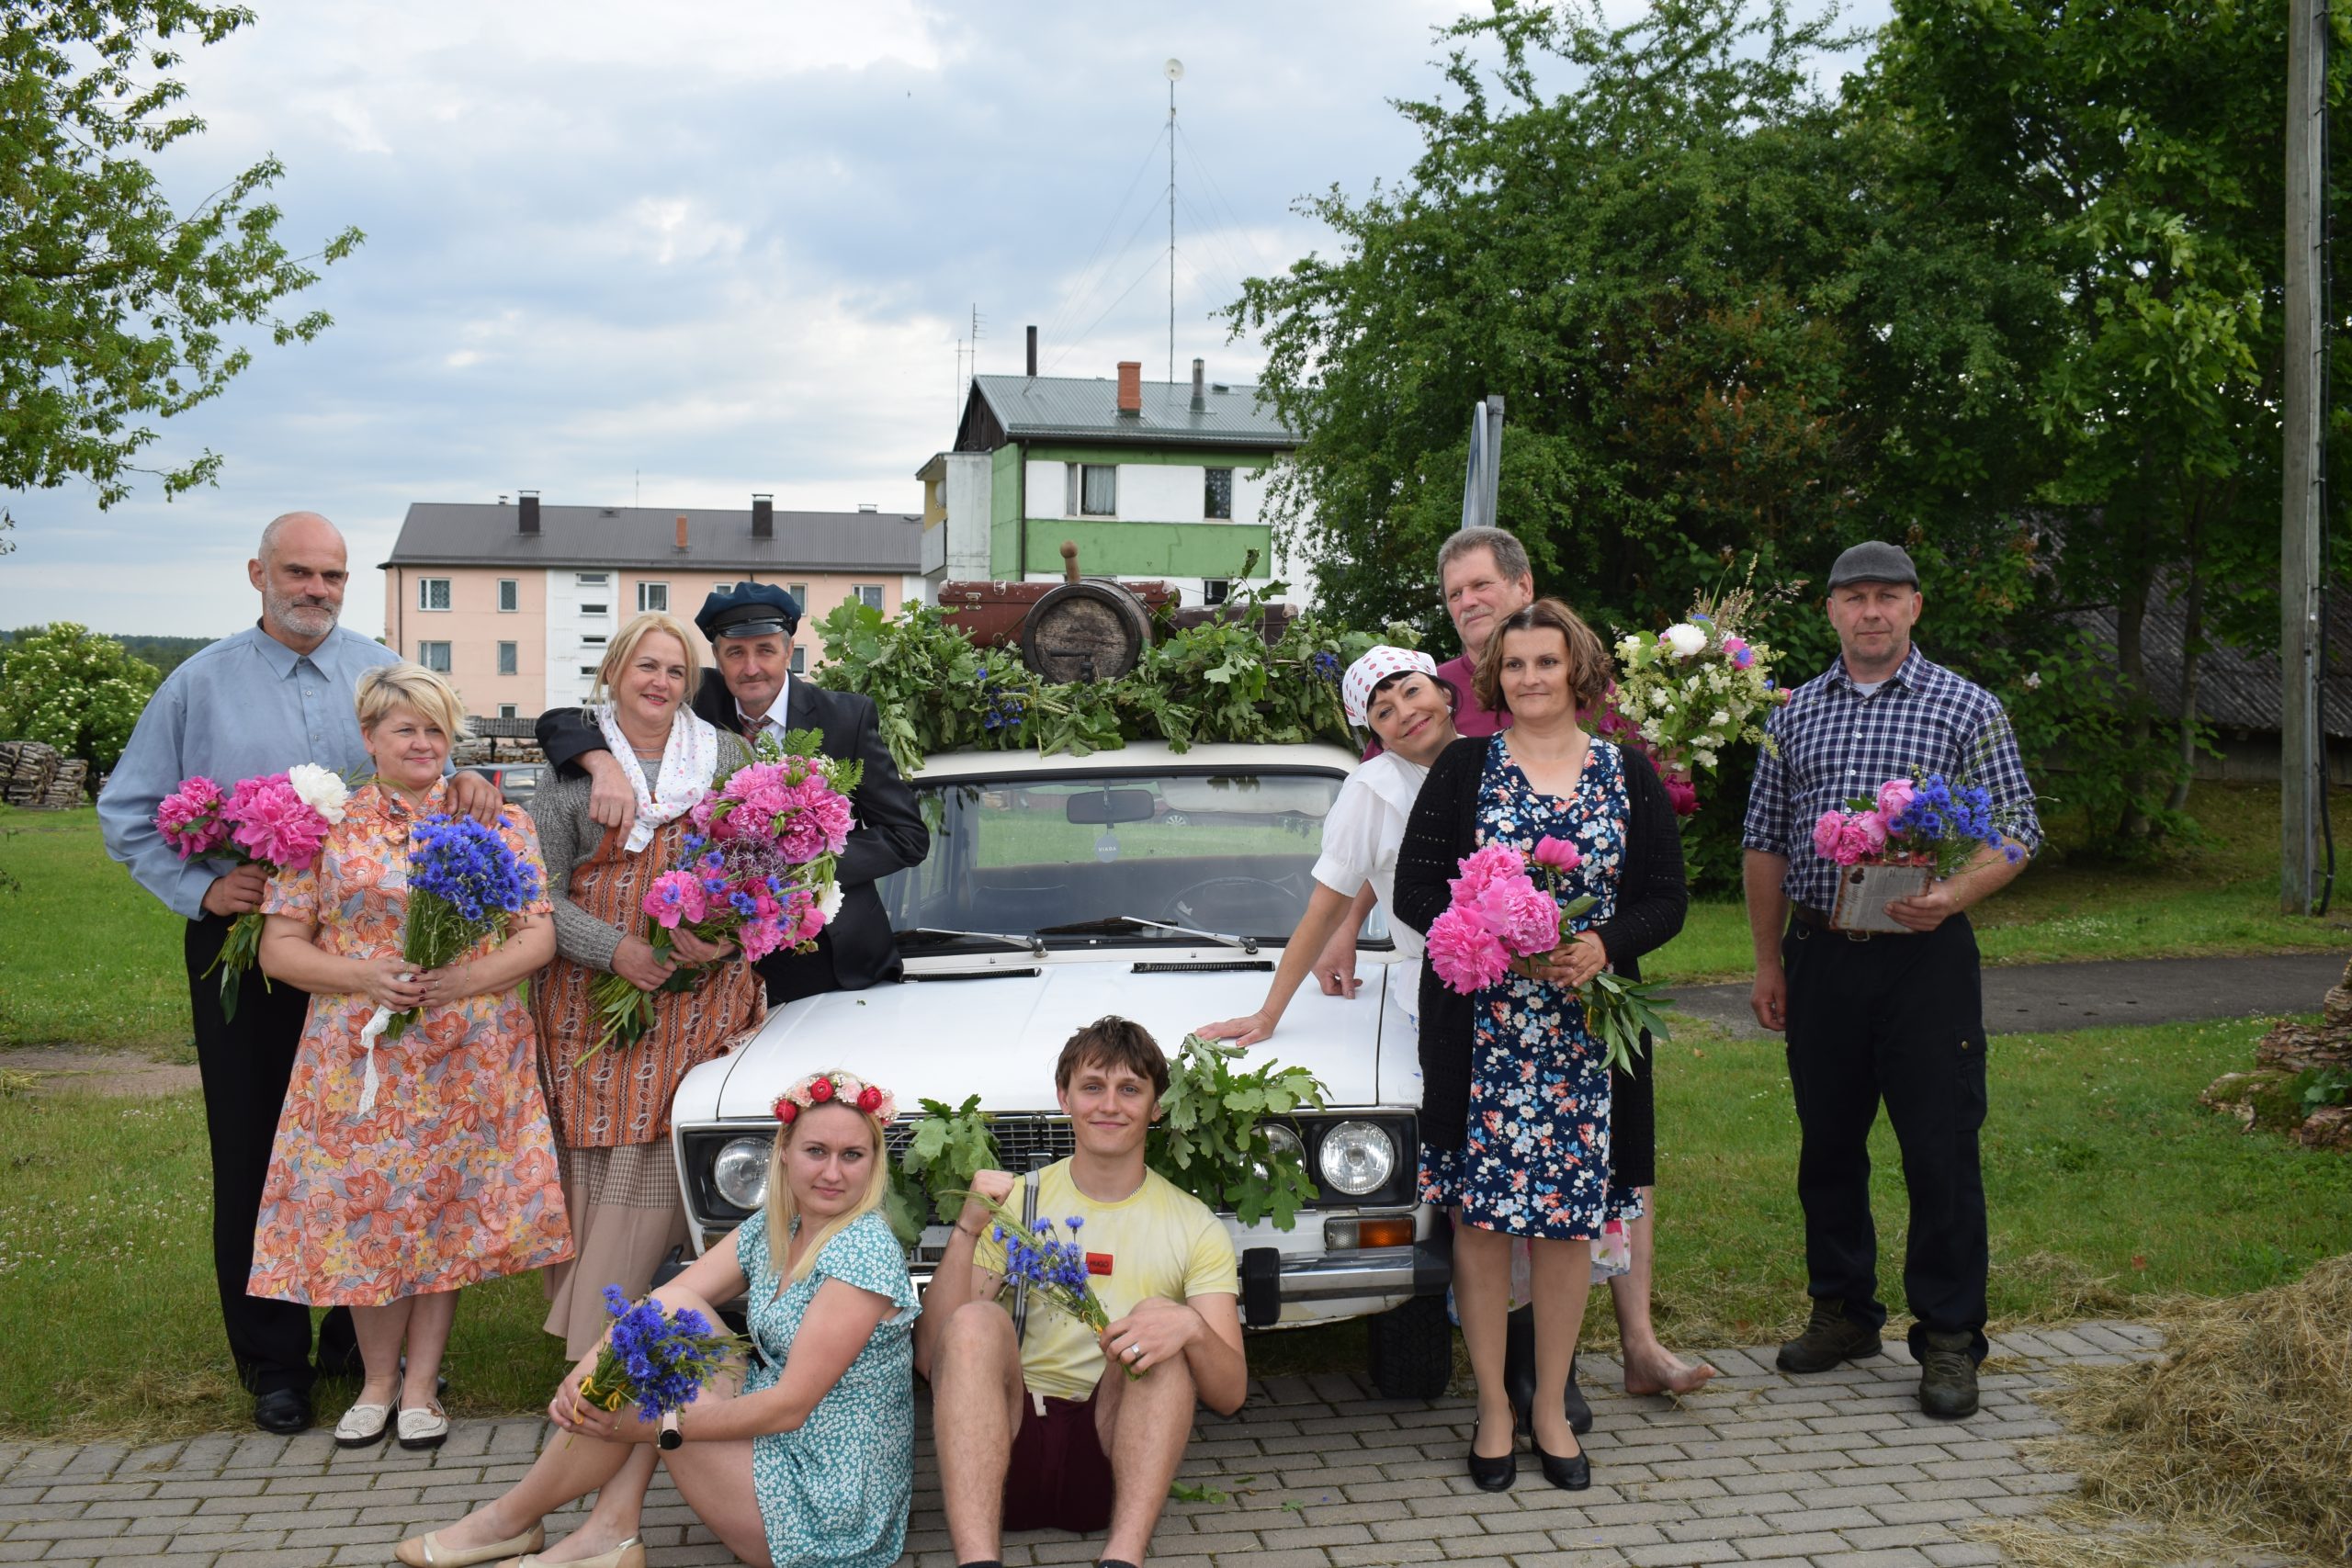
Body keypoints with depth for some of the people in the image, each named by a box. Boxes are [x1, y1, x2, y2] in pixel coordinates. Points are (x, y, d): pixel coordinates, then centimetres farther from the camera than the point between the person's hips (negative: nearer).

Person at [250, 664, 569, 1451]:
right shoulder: (325, 826, 4)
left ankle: (419, 1386, 18)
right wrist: (365, 979, -15)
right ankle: (378, 1381, 23)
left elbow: (539, 935, 1)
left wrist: (464, 980, -16)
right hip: (356, 1059, 0)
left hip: (466, 1063, 0)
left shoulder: (499, 824, 5)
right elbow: (279, 945, 2)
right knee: (366, 1212, 4)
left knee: (448, 1213, 4)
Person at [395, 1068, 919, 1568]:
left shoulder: (864, 1251, -20)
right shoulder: (771, 1228, 5)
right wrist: (586, 1371, -21)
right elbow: (663, 1301, -3)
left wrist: (647, 1426, -22)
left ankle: (512, 1520, 10)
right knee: (671, 1309, -3)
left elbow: (792, 1406, -23)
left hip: (830, 1512, -8)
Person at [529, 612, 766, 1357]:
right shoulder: (571, 766, 5)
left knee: (652, 1165, -7)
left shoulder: (725, 753, 9)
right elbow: (538, 891, 2)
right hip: (593, 996, 0)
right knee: (591, 1163, -1)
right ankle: (593, 1343, 10)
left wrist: (729, 932, -9)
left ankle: (597, 1343, -2)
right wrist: (616, 949, -13)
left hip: (700, 997, 0)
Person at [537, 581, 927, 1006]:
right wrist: (605, 764, -27)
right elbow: (563, 723, -4)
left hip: (838, 960, 0)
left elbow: (908, 836, -4)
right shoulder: (697, 704, -2)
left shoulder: (848, 716, -4)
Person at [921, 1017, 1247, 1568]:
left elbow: (1229, 1394, 0)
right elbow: (931, 1356, 0)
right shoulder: (1015, 1203, 10)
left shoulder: (1194, 1227, 10)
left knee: (1162, 1322, -26)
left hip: (1113, 1453, 0)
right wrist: (966, 1232, -15)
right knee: (974, 1323, -28)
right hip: (1005, 1447, 0)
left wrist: (1191, 1328, -22)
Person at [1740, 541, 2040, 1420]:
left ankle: (1949, 1339, 10)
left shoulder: (1966, 708, 0)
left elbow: (2017, 832, -3)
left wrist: (1954, 895, -22)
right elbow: (1764, 843, 14)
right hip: (1819, 955, 4)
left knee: (1941, 1150, -2)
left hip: (1924, 956, -3)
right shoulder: (1797, 713, 11)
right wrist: (1768, 962, 10)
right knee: (1827, 1143, 11)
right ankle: (1843, 1311, 26)